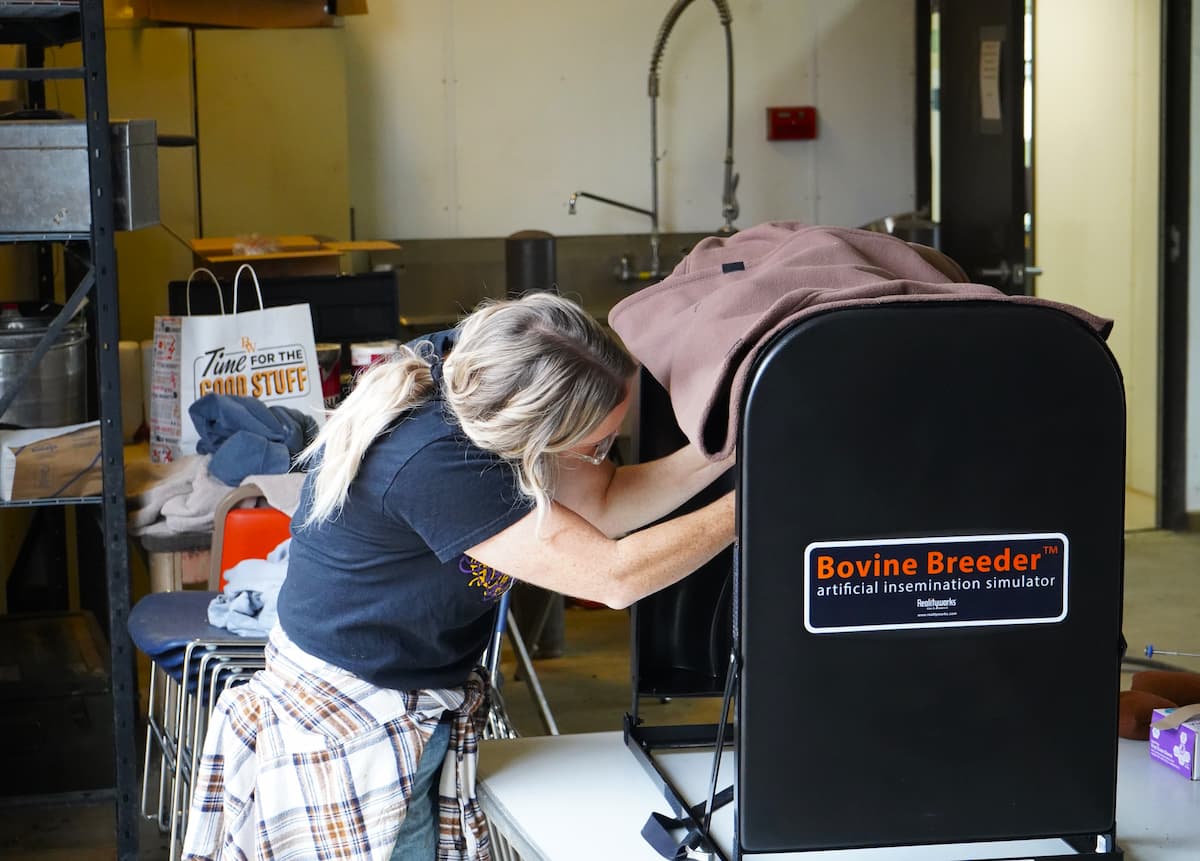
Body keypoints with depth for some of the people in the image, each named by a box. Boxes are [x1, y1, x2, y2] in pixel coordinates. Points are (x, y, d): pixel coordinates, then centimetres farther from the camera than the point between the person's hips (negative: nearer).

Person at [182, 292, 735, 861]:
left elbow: (606, 504, -1)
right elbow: (615, 576, -31)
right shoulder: (432, 462, -34)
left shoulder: (474, 370, -10)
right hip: (351, 722, -8)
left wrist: (723, 448, -15)